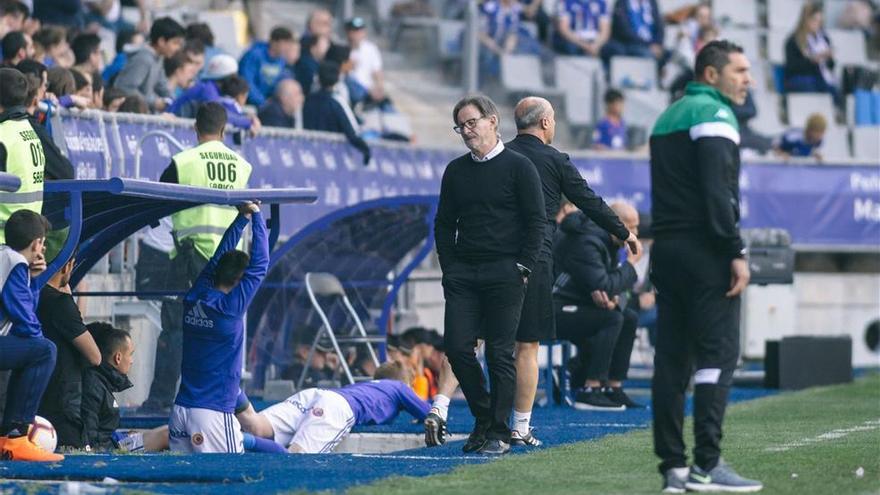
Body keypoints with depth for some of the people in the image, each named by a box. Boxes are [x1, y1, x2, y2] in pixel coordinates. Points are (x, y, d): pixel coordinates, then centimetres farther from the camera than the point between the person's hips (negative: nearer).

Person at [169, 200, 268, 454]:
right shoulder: (230, 307, -11)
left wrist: (242, 218, 28)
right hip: (214, 413, -7)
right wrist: (256, 216, 7)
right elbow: (260, 265, -5)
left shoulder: (194, 299, 6)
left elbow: (220, 256, 21)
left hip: (181, 409, 7)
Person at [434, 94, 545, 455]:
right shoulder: (456, 171, 14)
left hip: (504, 275, -5)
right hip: (463, 273, 5)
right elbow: (444, 223, 18)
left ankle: (500, 433, 2)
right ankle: (483, 417, 13)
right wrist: (450, 268, 7)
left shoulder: (518, 167, 0)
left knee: (501, 354, -3)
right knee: (457, 348, -4)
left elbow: (536, 222, -2)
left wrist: (522, 269, -8)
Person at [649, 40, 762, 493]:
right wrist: (737, 252, -19)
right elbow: (718, 192, -18)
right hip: (704, 251, -9)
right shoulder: (714, 115, -7)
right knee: (718, 353, -9)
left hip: (666, 249, 9)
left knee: (672, 358, 7)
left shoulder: (668, 117, 21)